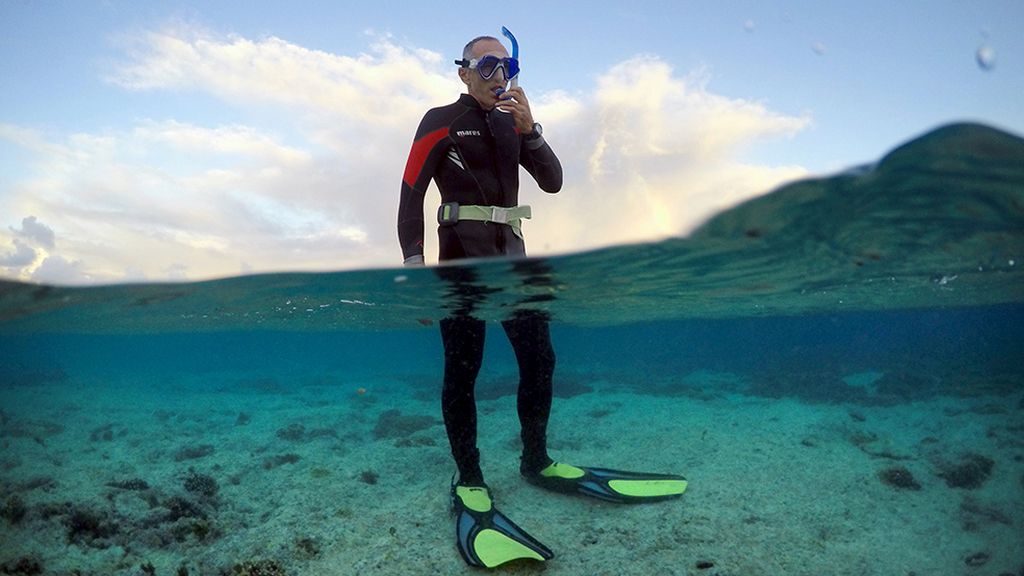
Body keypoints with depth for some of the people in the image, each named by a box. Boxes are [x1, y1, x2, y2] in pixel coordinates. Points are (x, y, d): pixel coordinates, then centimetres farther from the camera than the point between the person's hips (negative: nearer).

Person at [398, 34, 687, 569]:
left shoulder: (513, 123, 18)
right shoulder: (441, 121, 2)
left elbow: (552, 181, 7)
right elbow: (411, 194, -5)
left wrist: (529, 128, -6)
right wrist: (413, 262, -16)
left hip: (510, 253, 6)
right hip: (461, 254, -5)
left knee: (539, 357, 3)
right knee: (462, 369, -6)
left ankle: (536, 462, 19)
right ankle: (468, 481, 6)